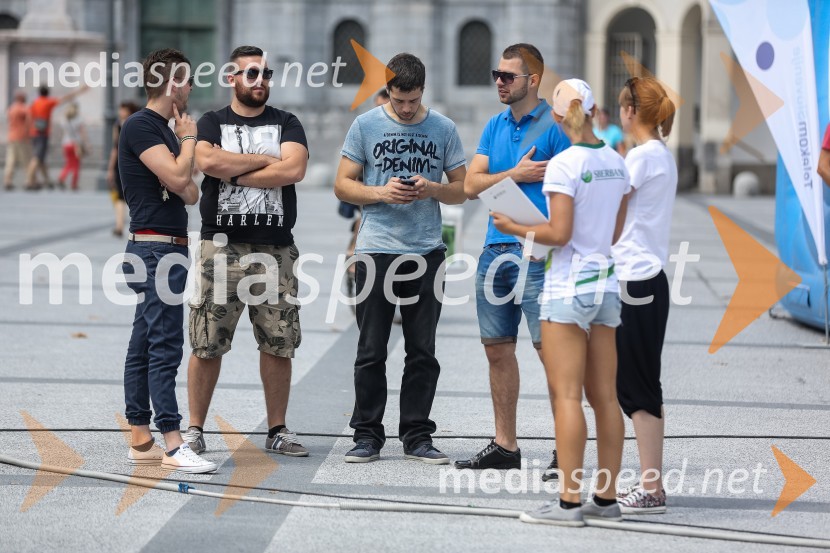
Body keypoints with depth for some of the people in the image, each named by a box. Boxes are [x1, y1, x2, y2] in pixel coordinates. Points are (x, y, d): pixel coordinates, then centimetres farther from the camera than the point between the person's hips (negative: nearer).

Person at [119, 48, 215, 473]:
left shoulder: (165, 130, 19)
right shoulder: (140, 126, -11)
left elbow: (187, 193, 18)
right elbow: (177, 177, -20)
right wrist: (189, 138, -5)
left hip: (167, 250, 10)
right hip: (155, 249, -10)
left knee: (144, 347, 9)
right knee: (165, 346, -12)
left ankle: (140, 441, 12)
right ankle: (173, 446, -15)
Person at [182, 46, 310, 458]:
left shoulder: (286, 124, 10)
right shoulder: (212, 123, 8)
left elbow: (294, 169, -9)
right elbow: (208, 162, -14)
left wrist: (236, 174, -8)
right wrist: (263, 160, -7)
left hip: (275, 249, 1)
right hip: (221, 247, -1)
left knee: (278, 345, 4)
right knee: (206, 345, -1)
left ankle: (277, 431, 14)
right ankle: (194, 428, 8)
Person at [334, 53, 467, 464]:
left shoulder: (443, 129, 7)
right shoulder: (366, 126, 3)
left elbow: (462, 189, 10)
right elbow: (342, 184, 3)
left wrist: (433, 189, -11)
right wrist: (381, 192, -14)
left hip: (426, 251, 1)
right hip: (376, 250, -1)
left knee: (422, 352, 4)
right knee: (371, 350, 1)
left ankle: (416, 436, 11)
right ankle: (367, 435, 8)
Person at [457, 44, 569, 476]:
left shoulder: (553, 126, -5)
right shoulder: (495, 126, 15)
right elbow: (472, 185, 8)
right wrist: (517, 174, -7)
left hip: (536, 253, -7)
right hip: (495, 248, 7)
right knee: (498, 348, 10)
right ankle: (505, 446, 18)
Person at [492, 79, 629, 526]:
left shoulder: (564, 164, -14)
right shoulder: (616, 163, 7)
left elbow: (559, 233, -17)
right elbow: (615, 233, 13)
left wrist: (515, 229, -4)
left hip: (569, 286, -7)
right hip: (607, 282, 7)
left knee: (567, 396, -6)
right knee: (604, 396, 8)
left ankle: (569, 502, -6)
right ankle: (606, 498, 11)